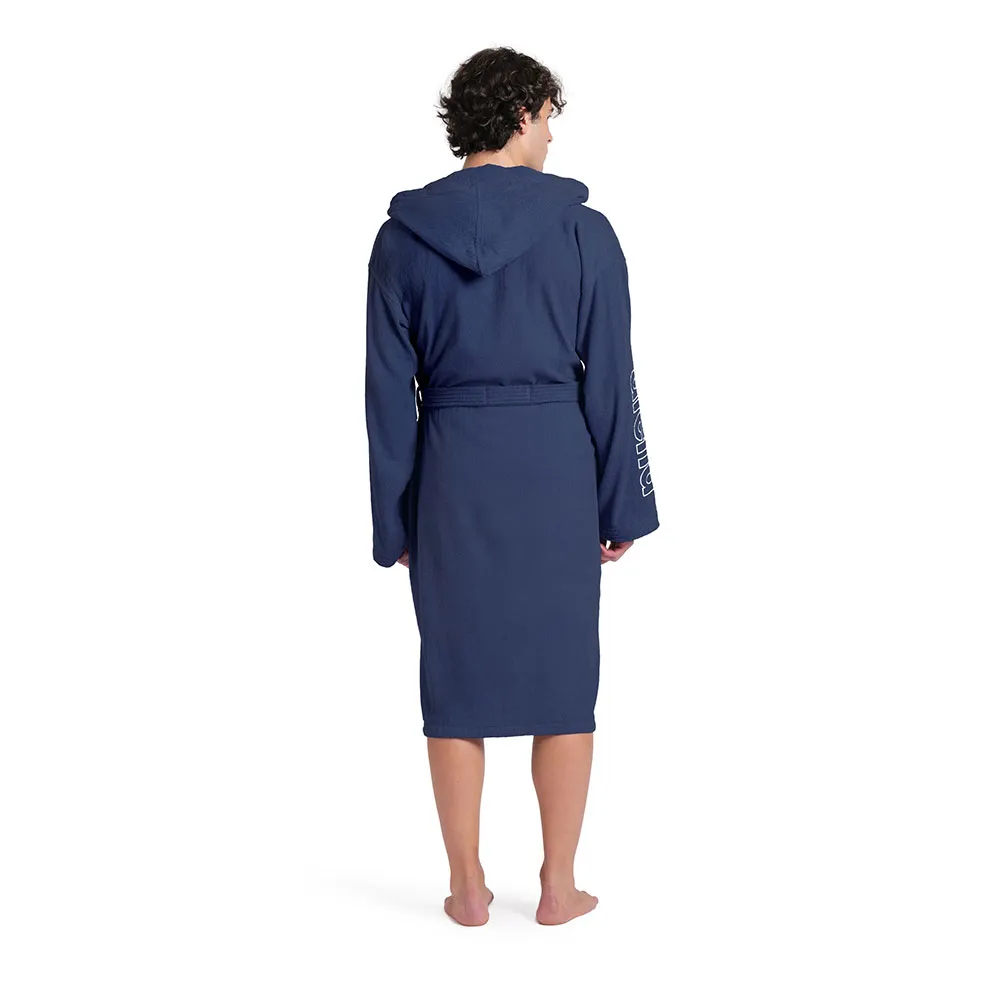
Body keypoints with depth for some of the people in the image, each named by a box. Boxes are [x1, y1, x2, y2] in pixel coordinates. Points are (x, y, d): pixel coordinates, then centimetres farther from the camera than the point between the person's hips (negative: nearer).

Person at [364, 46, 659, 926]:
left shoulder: (405, 234, 0)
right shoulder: (582, 229, -5)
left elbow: (389, 390, 0)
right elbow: (611, 380, -5)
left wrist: (394, 521, 6)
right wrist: (623, 505, 3)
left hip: (451, 474, 1)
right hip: (555, 470, -1)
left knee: (455, 682, 10)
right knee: (562, 681, 10)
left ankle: (469, 889, 18)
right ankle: (558, 887, 18)